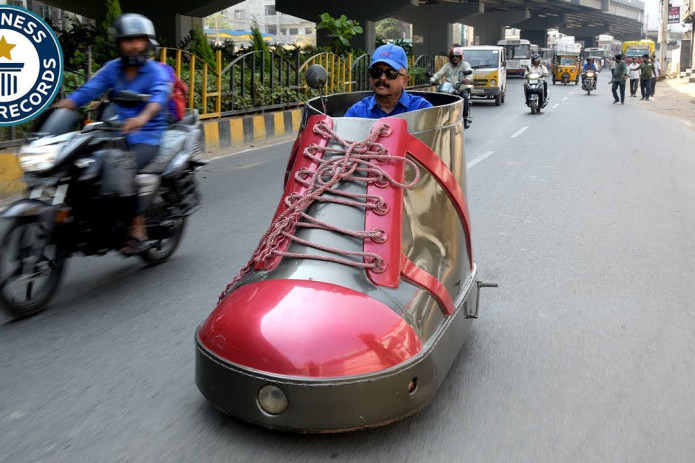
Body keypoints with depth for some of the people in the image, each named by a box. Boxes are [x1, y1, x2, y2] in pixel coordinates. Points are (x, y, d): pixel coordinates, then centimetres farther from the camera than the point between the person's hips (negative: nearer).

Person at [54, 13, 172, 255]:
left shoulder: (157, 71, -4)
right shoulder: (112, 68, 10)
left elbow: (160, 96, -25)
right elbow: (87, 91, 1)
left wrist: (142, 118, -47)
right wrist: (55, 109, -16)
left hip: (147, 137, -5)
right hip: (116, 134, 6)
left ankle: (138, 231, -25)